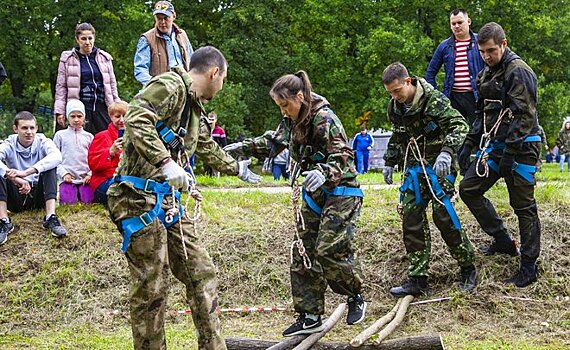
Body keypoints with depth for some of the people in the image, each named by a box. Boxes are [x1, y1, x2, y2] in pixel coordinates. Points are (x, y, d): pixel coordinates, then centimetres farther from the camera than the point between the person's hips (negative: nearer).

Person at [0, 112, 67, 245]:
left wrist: (26, 172, -38)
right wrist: (16, 179, -41)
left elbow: (57, 156, -28)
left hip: (38, 194, 0)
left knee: (49, 165, -23)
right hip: (16, 198, 0)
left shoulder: (42, 142, -4)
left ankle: (51, 218, -30)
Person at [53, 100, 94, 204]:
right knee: (68, 202, -21)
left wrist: (90, 174, -4)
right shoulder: (60, 135, 9)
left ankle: (80, 193, 13)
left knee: (88, 201, -18)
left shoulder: (89, 136, 13)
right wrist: (63, 173, -6)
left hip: (85, 179, 2)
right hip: (68, 178, -1)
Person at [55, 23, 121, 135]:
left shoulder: (105, 58, 12)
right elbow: (61, 87, 5)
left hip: (102, 109, 2)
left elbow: (112, 84, 17)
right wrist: (60, 111, -1)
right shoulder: (67, 59, 5)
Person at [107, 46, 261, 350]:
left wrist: (238, 169, 55)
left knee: (202, 275, 8)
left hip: (168, 202, 10)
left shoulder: (196, 109, 21)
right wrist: (166, 162, -33)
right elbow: (136, 119, -25)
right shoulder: (170, 85, -9)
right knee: (151, 288, -4)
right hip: (140, 198, -10)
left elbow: (209, 149, 40)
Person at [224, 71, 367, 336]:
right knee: (303, 253, 4)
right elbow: (272, 143, 19)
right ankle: (309, 317, 10)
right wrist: (241, 148, 8)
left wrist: (324, 173, -46)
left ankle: (356, 298, 10)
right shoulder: (292, 120, 4)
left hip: (340, 192, -8)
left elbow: (343, 157, -27)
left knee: (329, 251, -15)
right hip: (314, 194, 9)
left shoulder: (324, 119, -21)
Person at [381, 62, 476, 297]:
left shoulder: (434, 100, -15)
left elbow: (459, 126, -20)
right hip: (413, 168, 7)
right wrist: (389, 162, 20)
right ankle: (417, 279, 3)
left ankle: (468, 269, 6)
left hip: (438, 166, -6)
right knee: (411, 220, -1)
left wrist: (446, 152, -33)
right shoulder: (395, 107, 7)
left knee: (443, 215, -12)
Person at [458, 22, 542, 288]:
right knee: (468, 189, 5)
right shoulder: (486, 75, 14)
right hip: (495, 144, 9)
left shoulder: (519, 72, -14)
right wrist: (469, 145, 15)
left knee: (523, 206, -2)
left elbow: (524, 116, -20)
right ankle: (503, 241, 14)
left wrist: (509, 154, -24)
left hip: (521, 147, -9)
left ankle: (528, 266, 7)